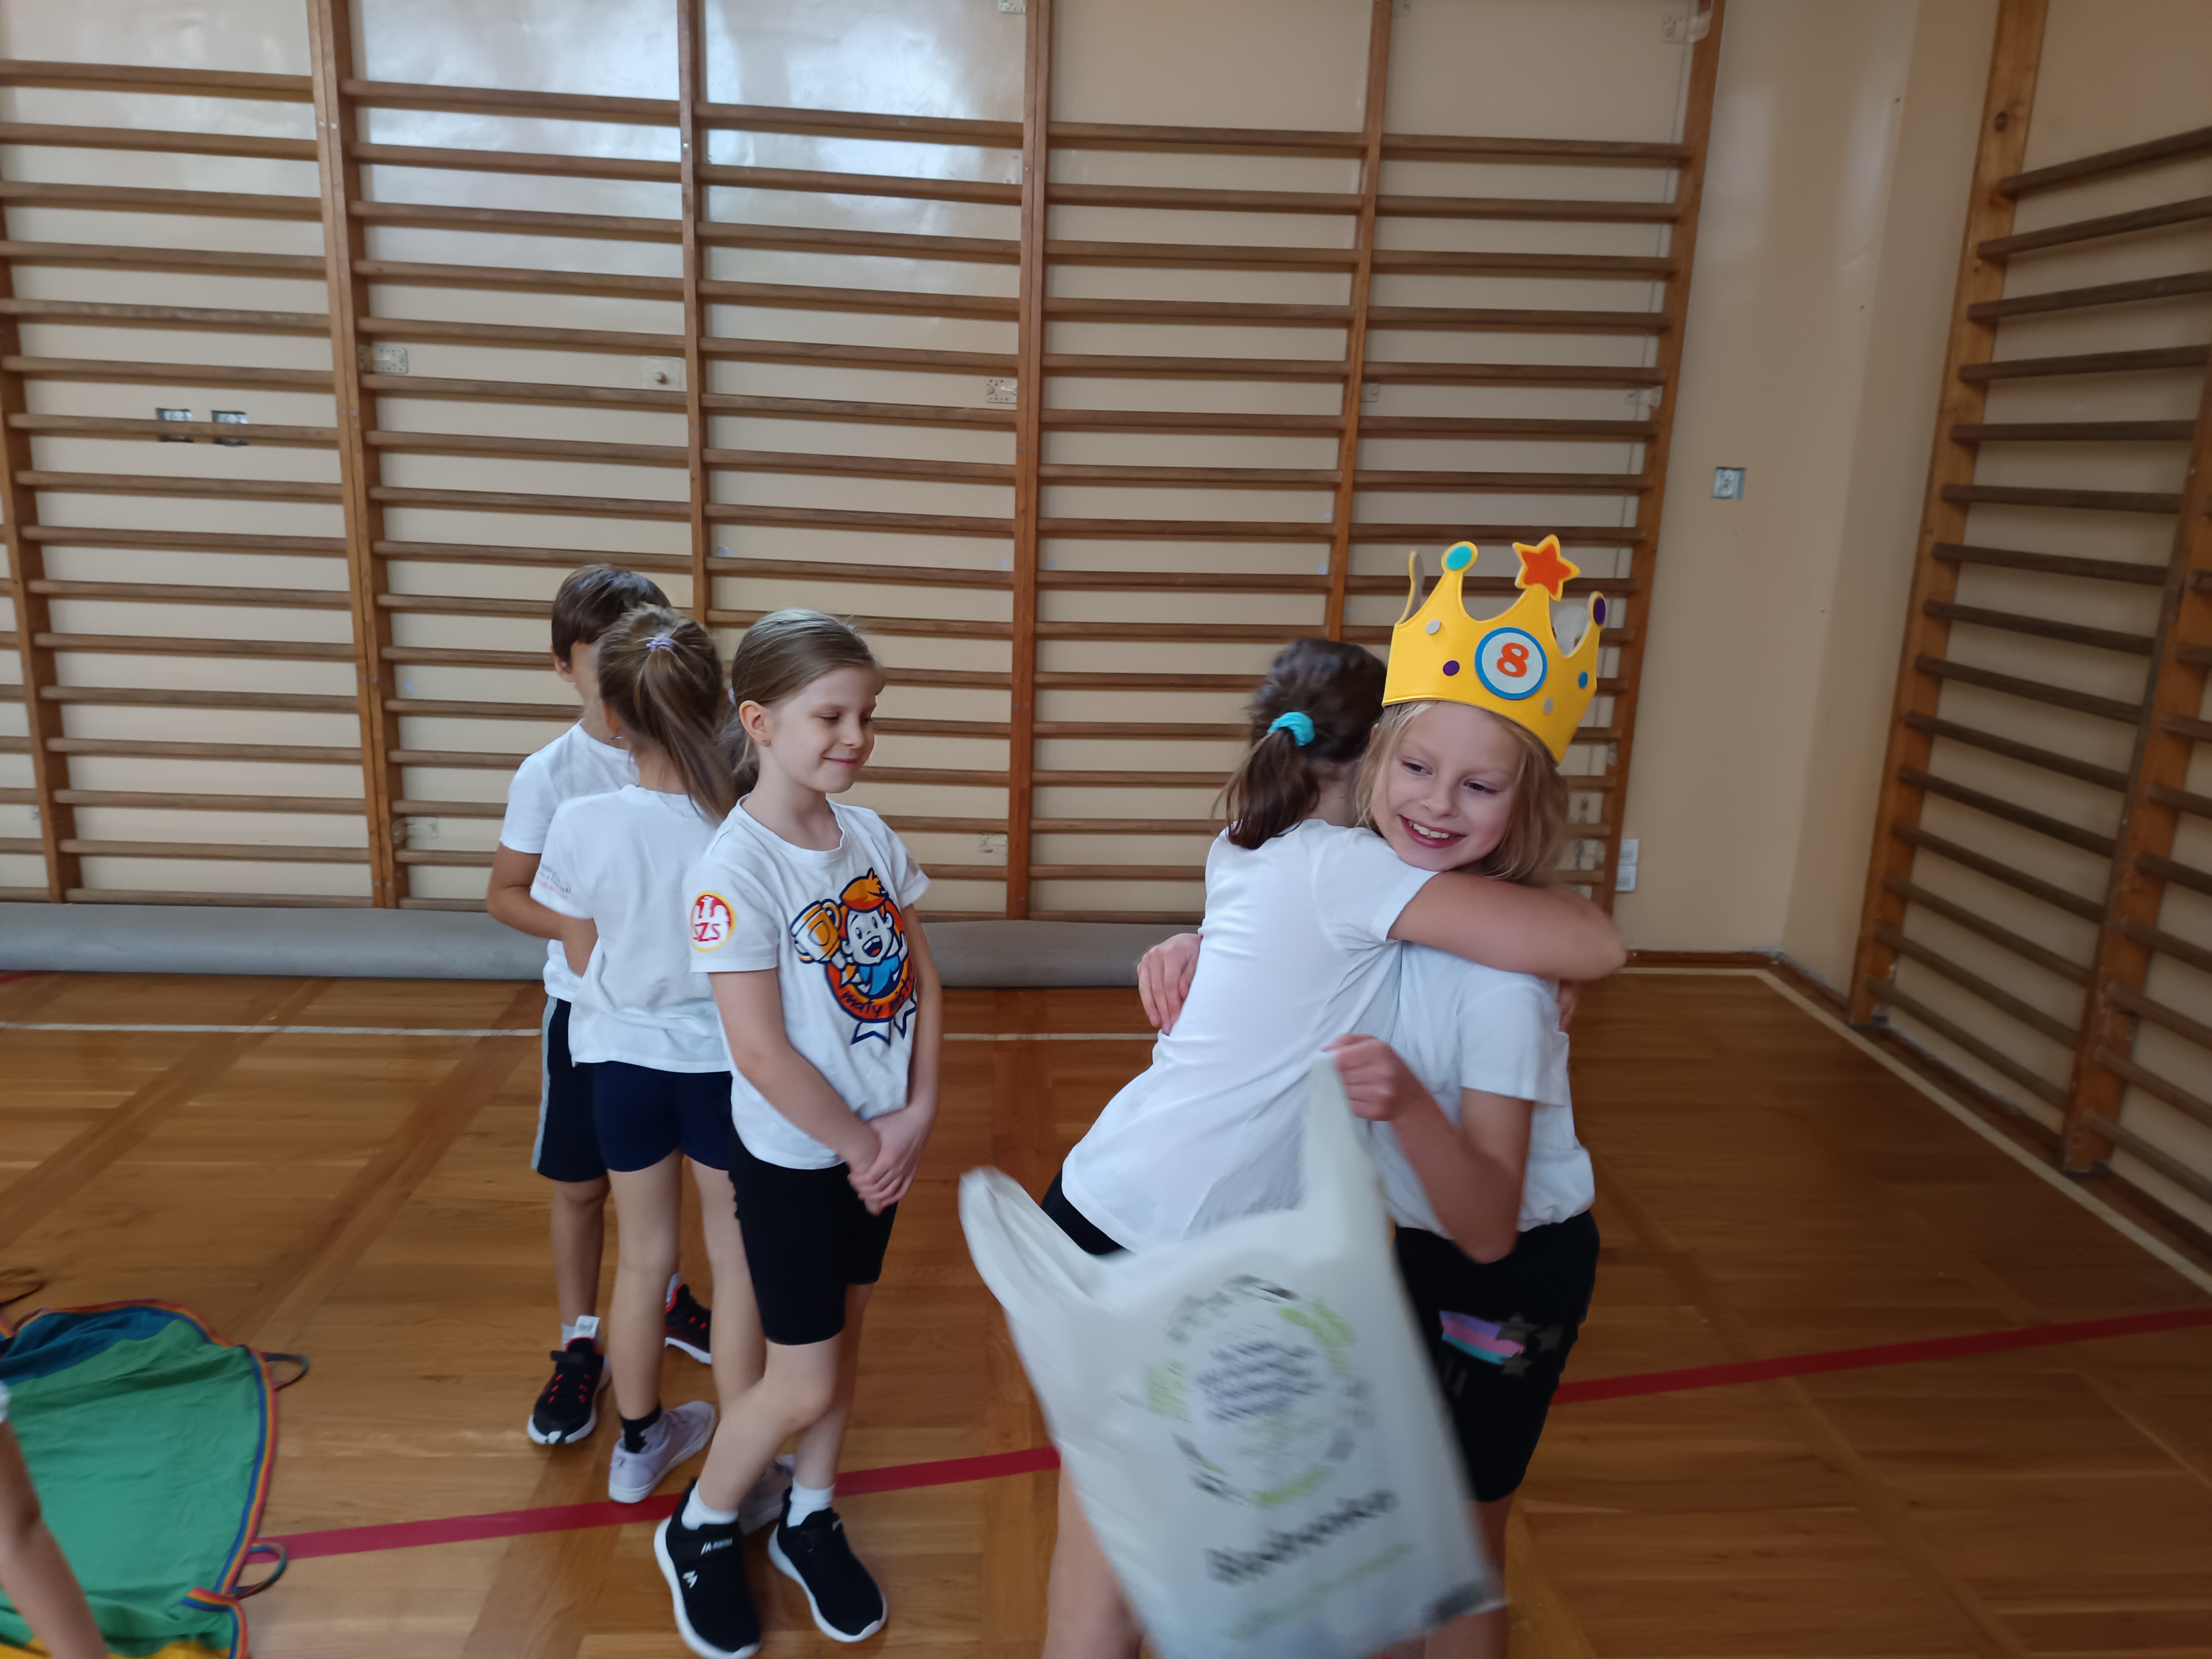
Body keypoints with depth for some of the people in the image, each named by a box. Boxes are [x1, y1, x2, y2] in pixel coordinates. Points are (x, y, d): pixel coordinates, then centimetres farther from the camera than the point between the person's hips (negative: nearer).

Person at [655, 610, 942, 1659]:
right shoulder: (734, 867, -22)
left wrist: (917, 1114, -7)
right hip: (793, 1156, -6)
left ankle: (810, 1521, 41)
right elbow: (761, 1051, -23)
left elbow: (922, 979, 3)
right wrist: (861, 1147, -15)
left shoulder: (870, 838, -2)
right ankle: (699, 1532, 32)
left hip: (882, 1142, 6)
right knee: (801, 1382, 5)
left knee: (843, 1335, 19)